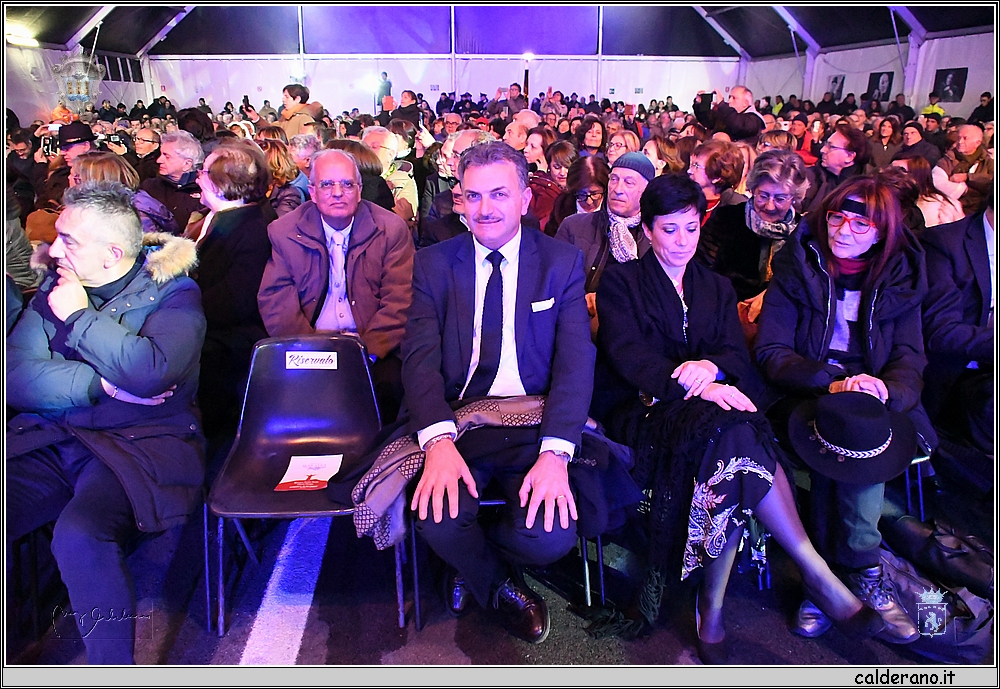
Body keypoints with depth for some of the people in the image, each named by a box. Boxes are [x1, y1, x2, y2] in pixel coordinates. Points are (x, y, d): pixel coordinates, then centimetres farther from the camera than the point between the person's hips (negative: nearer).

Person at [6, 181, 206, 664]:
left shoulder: (172, 292, -1)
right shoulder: (55, 288, 13)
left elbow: (152, 371, -20)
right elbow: (16, 377, 3)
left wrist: (79, 318, -8)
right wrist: (103, 384, -11)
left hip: (140, 442, -4)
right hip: (48, 440, 5)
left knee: (79, 537, -32)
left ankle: (112, 669, -11)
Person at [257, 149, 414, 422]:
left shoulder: (392, 230, 2)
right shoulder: (283, 232, 6)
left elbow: (398, 302, -4)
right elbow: (276, 303, 0)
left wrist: (366, 353, -18)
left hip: (374, 350, -1)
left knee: (389, 380, -31)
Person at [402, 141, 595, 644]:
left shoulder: (562, 262, 5)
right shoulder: (433, 264, 6)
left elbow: (576, 359, -5)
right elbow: (420, 355, -5)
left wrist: (555, 452, -22)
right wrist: (438, 441, -25)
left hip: (536, 425, 0)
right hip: (456, 419, 1)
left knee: (553, 534, -24)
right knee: (437, 519, -27)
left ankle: (472, 565, 15)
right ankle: (500, 587, 11)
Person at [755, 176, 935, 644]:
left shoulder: (899, 279, 9)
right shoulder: (795, 269, 1)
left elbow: (909, 358, 2)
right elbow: (770, 352, -7)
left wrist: (887, 389, -22)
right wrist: (832, 382, -23)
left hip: (873, 407, 2)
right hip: (805, 400, -1)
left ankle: (839, 571, -19)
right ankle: (862, 570, -18)